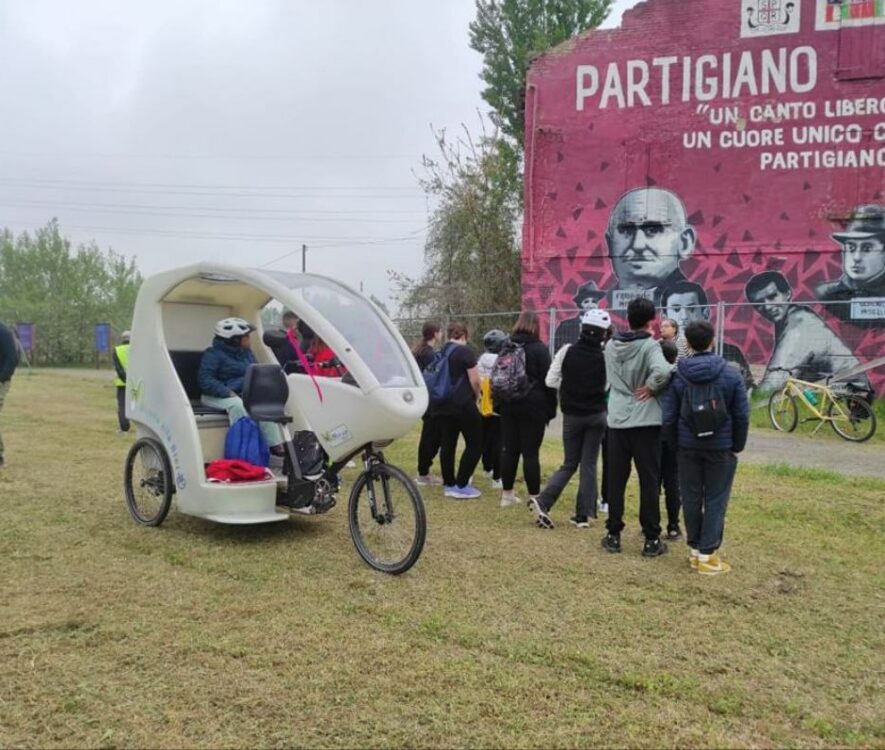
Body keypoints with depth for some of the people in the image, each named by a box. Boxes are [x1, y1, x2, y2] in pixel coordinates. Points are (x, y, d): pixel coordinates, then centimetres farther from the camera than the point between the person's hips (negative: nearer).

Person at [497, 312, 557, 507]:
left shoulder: (506, 348, 9)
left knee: (509, 450, 9)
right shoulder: (540, 349, -7)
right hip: (533, 407, -5)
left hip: (509, 406, 5)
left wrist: (498, 404, 18)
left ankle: (507, 494, 15)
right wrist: (551, 408, -4)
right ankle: (534, 497, 1)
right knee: (530, 452, -3)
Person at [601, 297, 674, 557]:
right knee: (649, 481, 4)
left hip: (617, 421, 4)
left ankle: (613, 535, 16)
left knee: (615, 480, 10)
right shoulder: (650, 345, -11)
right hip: (645, 422, -4)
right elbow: (662, 371, -29)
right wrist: (651, 387, -12)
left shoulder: (611, 346, 5)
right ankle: (652, 540, 9)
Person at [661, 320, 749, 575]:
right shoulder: (731, 375, -7)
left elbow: (668, 418, -4)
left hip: (688, 447, 1)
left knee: (691, 499, 13)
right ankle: (707, 555, 5)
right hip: (721, 448, -1)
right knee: (715, 501, 5)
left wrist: (675, 444, 11)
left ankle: (695, 549, 22)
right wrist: (737, 446, 8)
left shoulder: (678, 376, -5)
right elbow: (742, 416, -5)